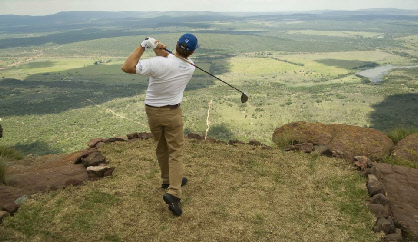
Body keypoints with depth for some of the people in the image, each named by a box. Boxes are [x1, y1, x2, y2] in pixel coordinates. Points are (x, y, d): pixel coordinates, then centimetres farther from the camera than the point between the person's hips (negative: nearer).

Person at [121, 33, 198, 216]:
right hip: (172, 112, -1)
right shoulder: (190, 67, -11)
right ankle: (173, 192, -10)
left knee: (161, 148, 19)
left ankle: (168, 179, 38)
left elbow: (126, 67, -23)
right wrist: (160, 49, -16)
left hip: (152, 111, 1)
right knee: (176, 151, 4)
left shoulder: (158, 63, -24)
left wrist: (143, 46, -18)